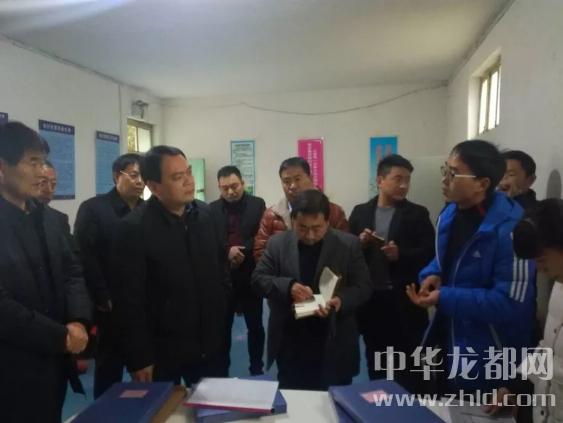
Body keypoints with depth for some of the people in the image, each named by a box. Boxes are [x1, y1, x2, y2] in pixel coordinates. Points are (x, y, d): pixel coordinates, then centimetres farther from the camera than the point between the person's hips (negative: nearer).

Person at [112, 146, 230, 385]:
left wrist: (225, 312, 9)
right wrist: (139, 359, -12)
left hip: (211, 345, 5)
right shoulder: (133, 229, -17)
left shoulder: (204, 214, -1)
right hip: (162, 352, -4)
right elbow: (129, 301, -15)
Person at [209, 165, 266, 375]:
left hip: (251, 276, 0)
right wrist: (227, 252, -18)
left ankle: (257, 369, 30)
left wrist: (242, 251, -19)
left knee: (255, 326, 13)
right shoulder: (212, 209, 2)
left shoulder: (257, 204, -2)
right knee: (223, 326, 13)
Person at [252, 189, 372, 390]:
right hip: (290, 345, 1)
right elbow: (258, 279, -2)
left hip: (334, 345, -1)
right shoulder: (277, 243, -1)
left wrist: (341, 300, -24)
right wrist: (288, 286, -20)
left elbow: (363, 287, -3)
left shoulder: (349, 244, -5)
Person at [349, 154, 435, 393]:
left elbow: (429, 254, -5)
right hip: (370, 299, 3)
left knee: (407, 367, 9)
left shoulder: (417, 214, 1)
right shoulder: (360, 212, 7)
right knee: (375, 364, 18)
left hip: (404, 302, -2)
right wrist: (360, 243, -14)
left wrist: (400, 255, -20)